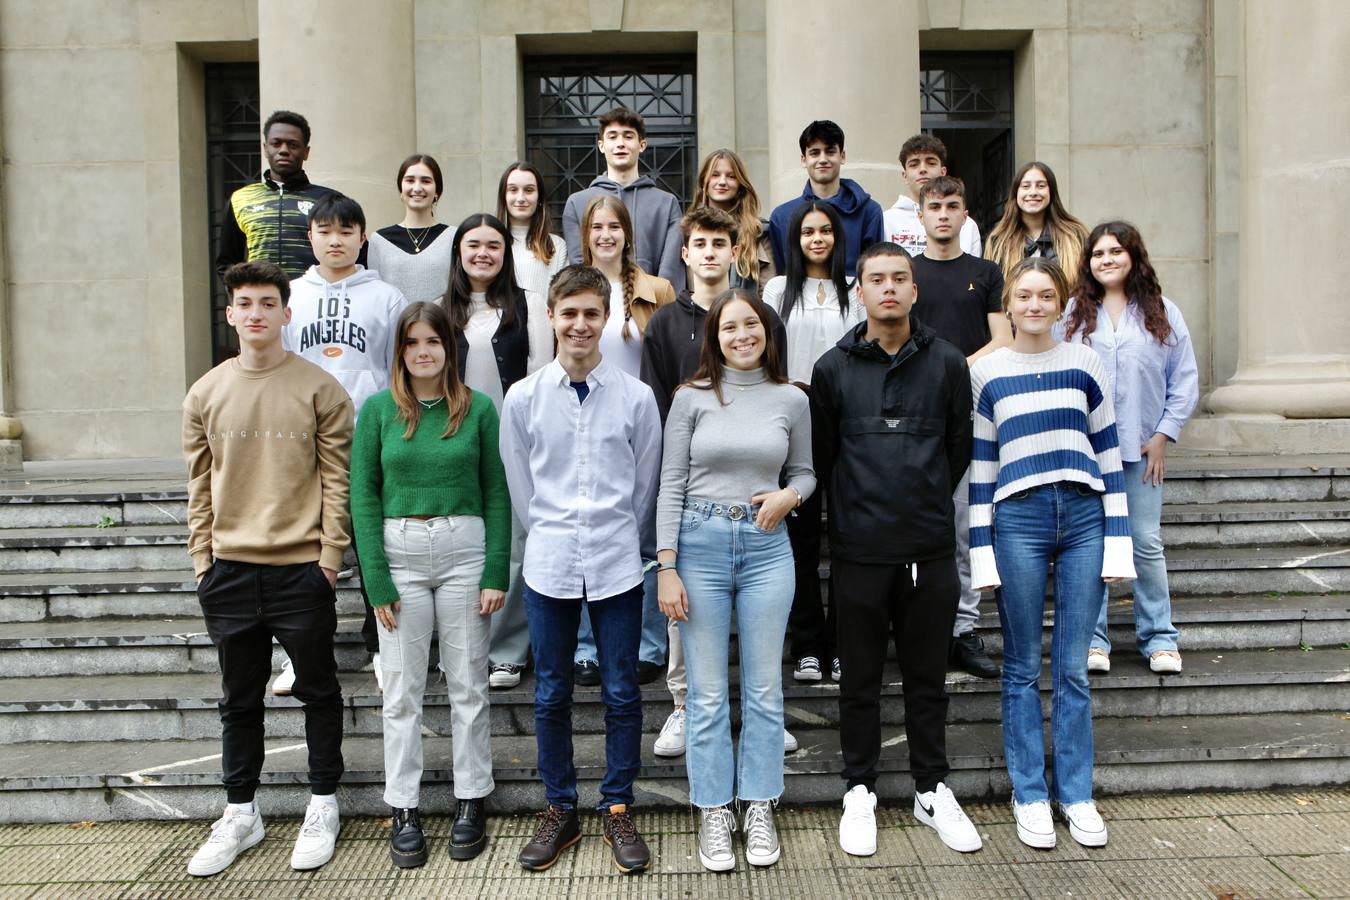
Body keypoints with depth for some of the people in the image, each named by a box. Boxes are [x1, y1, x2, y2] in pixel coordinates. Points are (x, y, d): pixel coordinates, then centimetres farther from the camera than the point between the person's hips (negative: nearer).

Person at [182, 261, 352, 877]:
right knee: (239, 699, 14)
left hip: (301, 568, -3)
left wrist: (329, 557, -9)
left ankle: (322, 807, 24)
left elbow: (336, 480, -5)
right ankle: (240, 814, 28)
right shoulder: (205, 394, 6)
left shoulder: (320, 389, -4)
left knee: (318, 691, 9)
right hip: (229, 571, 3)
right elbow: (199, 484, 9)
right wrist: (202, 560, 4)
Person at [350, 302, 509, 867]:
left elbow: (496, 493, 2)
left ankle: (471, 802, 21)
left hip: (464, 551, 0)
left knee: (468, 685, 8)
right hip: (399, 553, 0)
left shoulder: (478, 408, 2)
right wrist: (377, 580, -6)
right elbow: (363, 496, 0)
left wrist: (496, 573, -5)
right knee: (402, 689, 7)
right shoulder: (379, 409, 2)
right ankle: (403, 810, 19)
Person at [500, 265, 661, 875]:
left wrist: (614, 537, 9)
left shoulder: (636, 397, -3)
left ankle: (618, 810, 24)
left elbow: (644, 486, 6)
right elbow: (519, 488, 7)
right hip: (548, 566, 1)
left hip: (616, 566, -1)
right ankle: (560, 810, 28)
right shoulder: (524, 397, 0)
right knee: (551, 695, 11)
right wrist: (551, 537, 8)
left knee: (622, 694, 7)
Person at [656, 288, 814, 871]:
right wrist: (667, 566, -7)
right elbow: (671, 486, -1)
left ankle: (759, 809, 25)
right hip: (700, 543, -1)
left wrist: (789, 495, -8)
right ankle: (713, 813, 20)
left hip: (766, 545, 2)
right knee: (707, 692, 5)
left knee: (764, 688, 9)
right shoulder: (692, 398, -1)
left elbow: (804, 472, 16)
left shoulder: (791, 401, 4)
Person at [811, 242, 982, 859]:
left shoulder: (947, 363, 4)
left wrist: (928, 504, 11)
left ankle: (932, 791, 27)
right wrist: (856, 512, 7)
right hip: (859, 550, -1)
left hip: (930, 549, 1)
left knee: (928, 676, 12)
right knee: (861, 676, 10)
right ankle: (860, 791, 24)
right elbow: (821, 456, 6)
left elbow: (959, 449, 10)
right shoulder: (833, 368, 1)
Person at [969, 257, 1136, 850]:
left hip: (1084, 518, 1)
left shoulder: (1085, 363, 8)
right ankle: (1029, 795, 18)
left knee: (1073, 670, 7)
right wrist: (981, 548, 1)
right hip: (1017, 520, -1)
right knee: (1024, 669, 6)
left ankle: (1076, 795, 20)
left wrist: (1118, 538, 4)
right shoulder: (985, 372, 5)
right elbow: (980, 465, 6)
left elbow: (1107, 453, 9)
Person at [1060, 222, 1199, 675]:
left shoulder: (1162, 313, 6)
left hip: (1141, 449, 0)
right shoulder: (1073, 313, 5)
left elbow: (1185, 381, 7)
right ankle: (1091, 638, 12)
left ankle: (1159, 638, 16)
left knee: (1147, 543, 2)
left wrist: (1162, 437, -1)